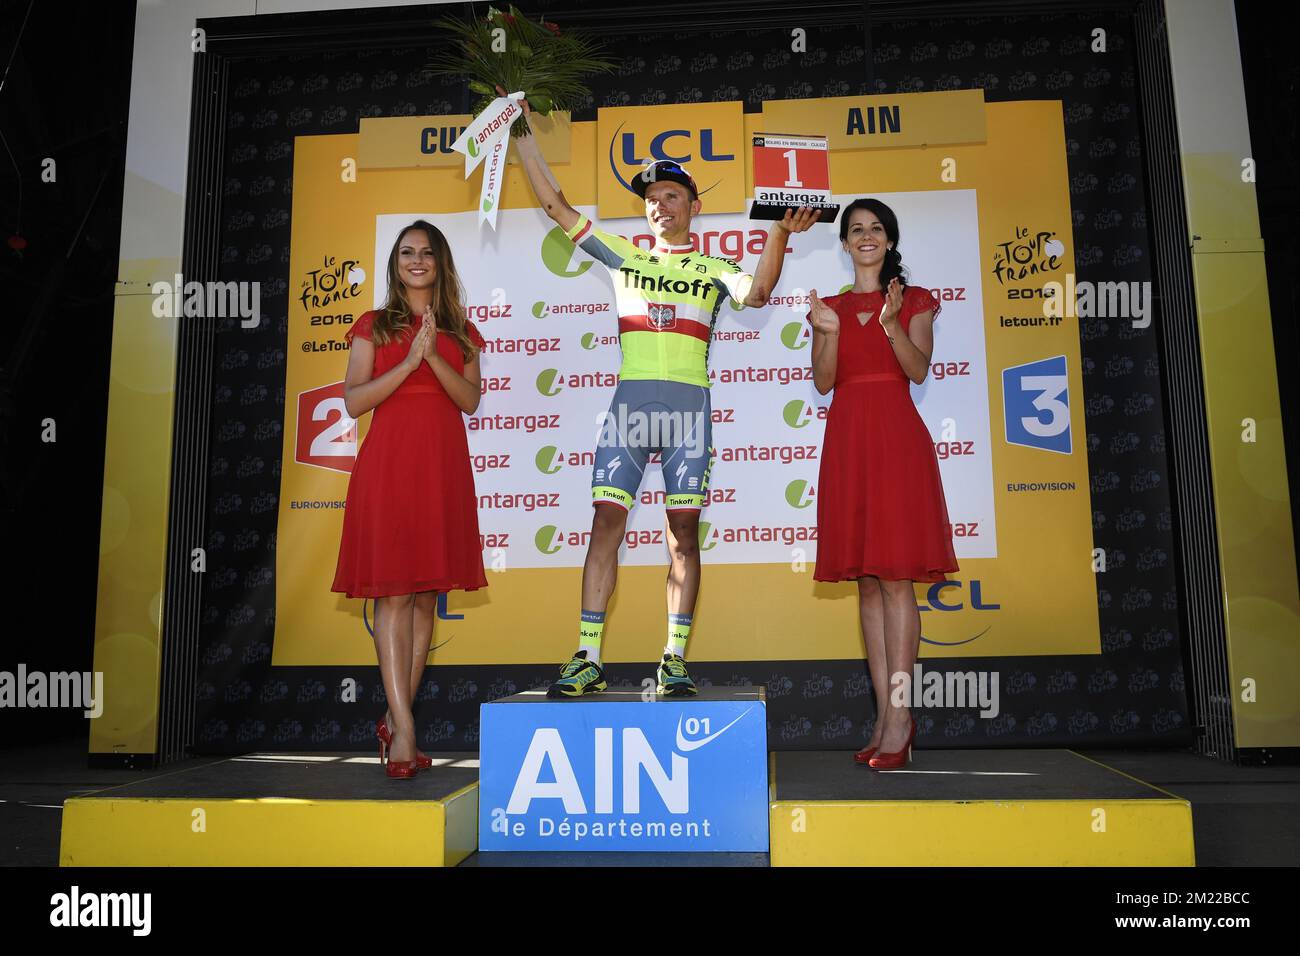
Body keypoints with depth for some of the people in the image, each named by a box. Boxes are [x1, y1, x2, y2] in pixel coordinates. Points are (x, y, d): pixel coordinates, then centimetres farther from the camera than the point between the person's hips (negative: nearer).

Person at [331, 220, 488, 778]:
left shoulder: (460, 331, 16)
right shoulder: (374, 326, 9)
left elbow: (471, 400, 3)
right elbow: (354, 402, -1)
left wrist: (434, 358, -11)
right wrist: (409, 363, -12)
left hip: (443, 466, 3)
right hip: (388, 463, -3)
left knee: (427, 595, 4)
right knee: (392, 594, -9)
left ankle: (393, 721, 14)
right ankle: (404, 730, -8)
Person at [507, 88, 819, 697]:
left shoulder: (713, 269, 14)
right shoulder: (623, 256, 17)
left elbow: (755, 293, -8)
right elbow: (555, 203, 16)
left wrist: (780, 233, -19)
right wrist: (523, 133, 16)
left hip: (688, 407, -1)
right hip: (630, 402, 1)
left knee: (684, 532, -2)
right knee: (607, 521, -6)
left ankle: (674, 661, 3)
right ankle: (588, 658, -2)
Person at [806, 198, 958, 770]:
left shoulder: (914, 302, 10)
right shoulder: (831, 307, 17)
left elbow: (918, 369, -4)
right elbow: (823, 382, 5)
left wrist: (892, 324, -20)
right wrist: (828, 332, -11)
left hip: (898, 440, -3)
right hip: (847, 441, 3)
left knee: (896, 577, -9)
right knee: (867, 581, 2)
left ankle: (899, 715, -5)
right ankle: (886, 716, 8)